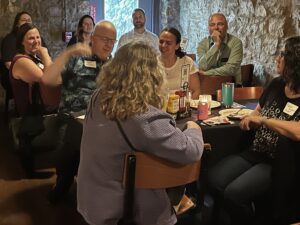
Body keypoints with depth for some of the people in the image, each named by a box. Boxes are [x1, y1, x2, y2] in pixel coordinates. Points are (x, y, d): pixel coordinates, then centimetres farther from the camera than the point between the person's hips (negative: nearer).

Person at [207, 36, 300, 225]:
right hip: (256, 152, 7)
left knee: (234, 193, -23)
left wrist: (263, 120, -25)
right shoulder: (277, 84, 4)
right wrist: (250, 119, -6)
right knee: (215, 179, -8)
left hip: (280, 164, -7)